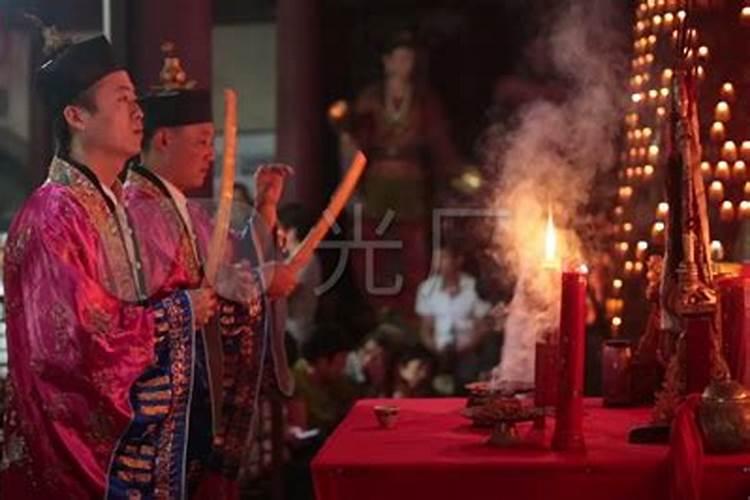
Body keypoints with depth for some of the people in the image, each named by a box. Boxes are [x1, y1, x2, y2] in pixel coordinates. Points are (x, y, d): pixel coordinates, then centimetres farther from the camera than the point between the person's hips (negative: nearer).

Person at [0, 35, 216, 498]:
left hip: (119, 424, 9)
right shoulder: (55, 213, -19)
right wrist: (179, 310, -13)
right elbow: (83, 333, -25)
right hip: (79, 435, -9)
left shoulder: (111, 203, 11)